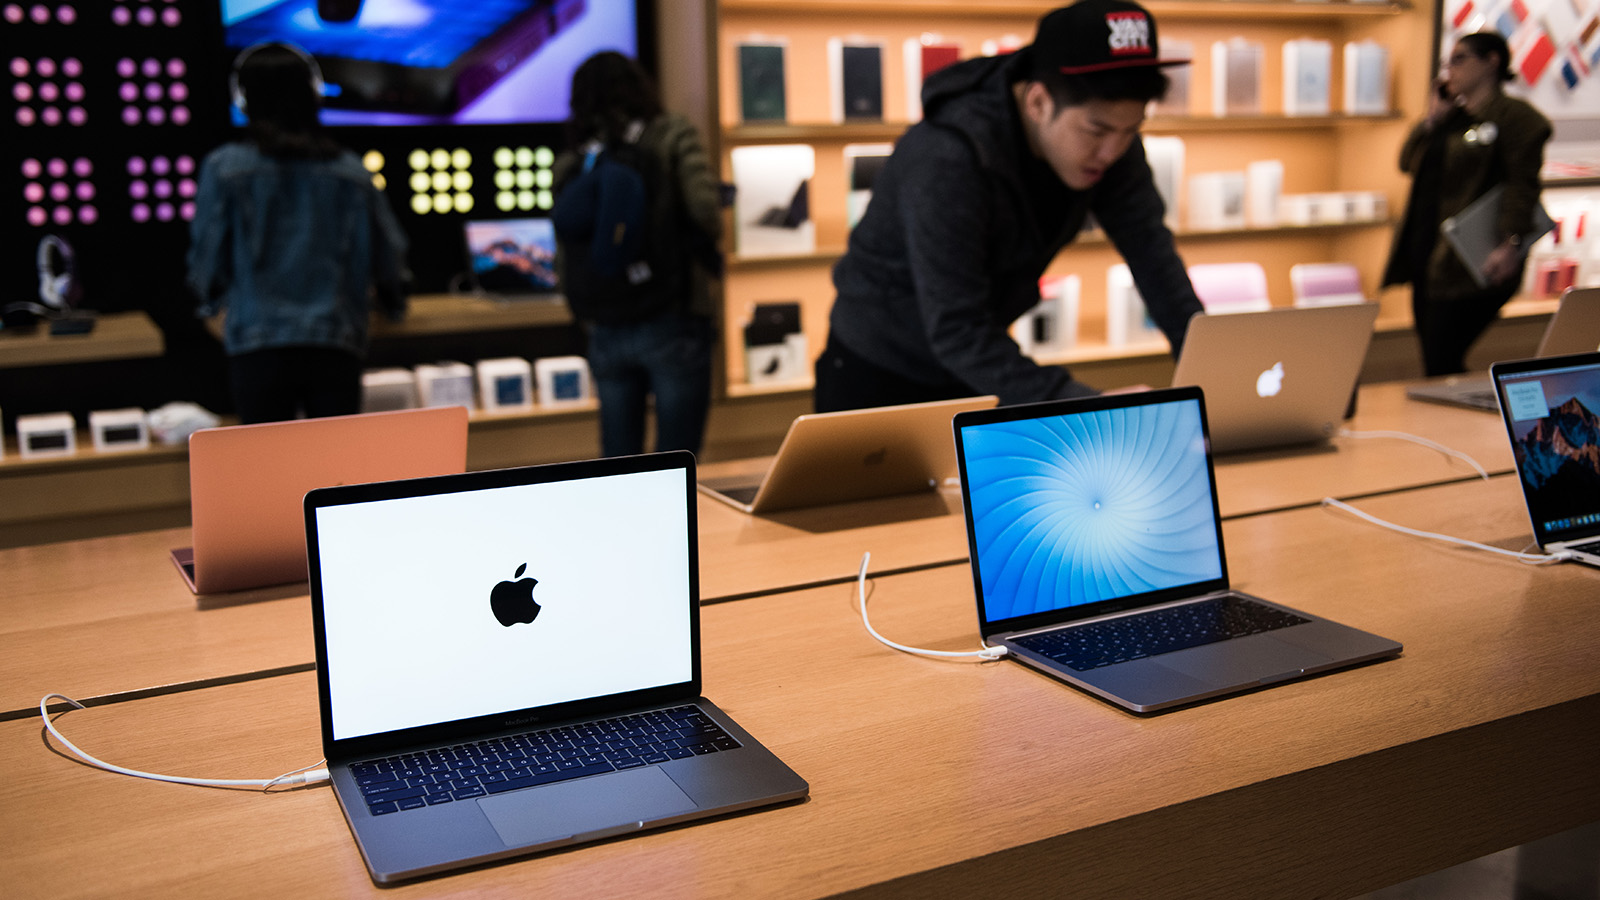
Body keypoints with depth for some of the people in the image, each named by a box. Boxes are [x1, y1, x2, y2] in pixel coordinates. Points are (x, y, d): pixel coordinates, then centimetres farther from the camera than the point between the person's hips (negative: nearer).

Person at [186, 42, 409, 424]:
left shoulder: (225, 168, 0)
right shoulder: (350, 171, 5)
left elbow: (208, 260, 3)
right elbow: (388, 254, 9)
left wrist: (213, 298, 26)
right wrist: (392, 301, 31)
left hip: (257, 343, -1)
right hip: (337, 344, 1)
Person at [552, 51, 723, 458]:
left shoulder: (570, 166, 10)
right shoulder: (673, 137, 0)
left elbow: (565, 265, 9)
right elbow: (706, 207, -15)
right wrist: (704, 245, 6)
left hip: (606, 333, 4)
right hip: (673, 326, -4)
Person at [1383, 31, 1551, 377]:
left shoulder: (1514, 117, -5)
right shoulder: (1451, 117, 19)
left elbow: (1522, 185, -13)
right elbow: (1408, 163, 17)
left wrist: (1511, 244, -24)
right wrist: (1433, 118, 6)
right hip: (1426, 254, 8)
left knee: (1441, 365, -12)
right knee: (1433, 360, 10)